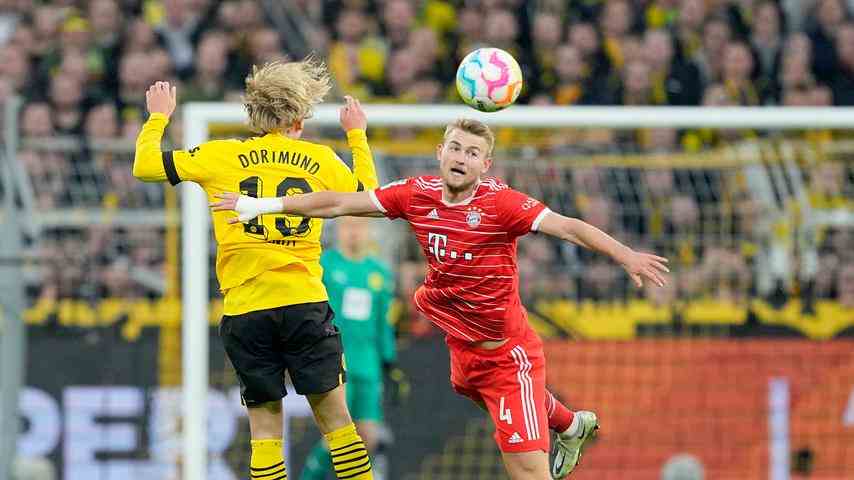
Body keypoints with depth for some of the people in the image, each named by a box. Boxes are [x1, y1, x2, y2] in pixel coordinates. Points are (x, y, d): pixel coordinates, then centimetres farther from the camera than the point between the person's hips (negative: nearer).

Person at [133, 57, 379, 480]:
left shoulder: (222, 156, 3)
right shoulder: (321, 160, 7)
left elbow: (145, 166, 7)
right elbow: (368, 193, 25)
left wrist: (159, 116, 24)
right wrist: (357, 136, 39)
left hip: (245, 309, 0)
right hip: (305, 303, 0)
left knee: (264, 425, 4)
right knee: (334, 416, 6)